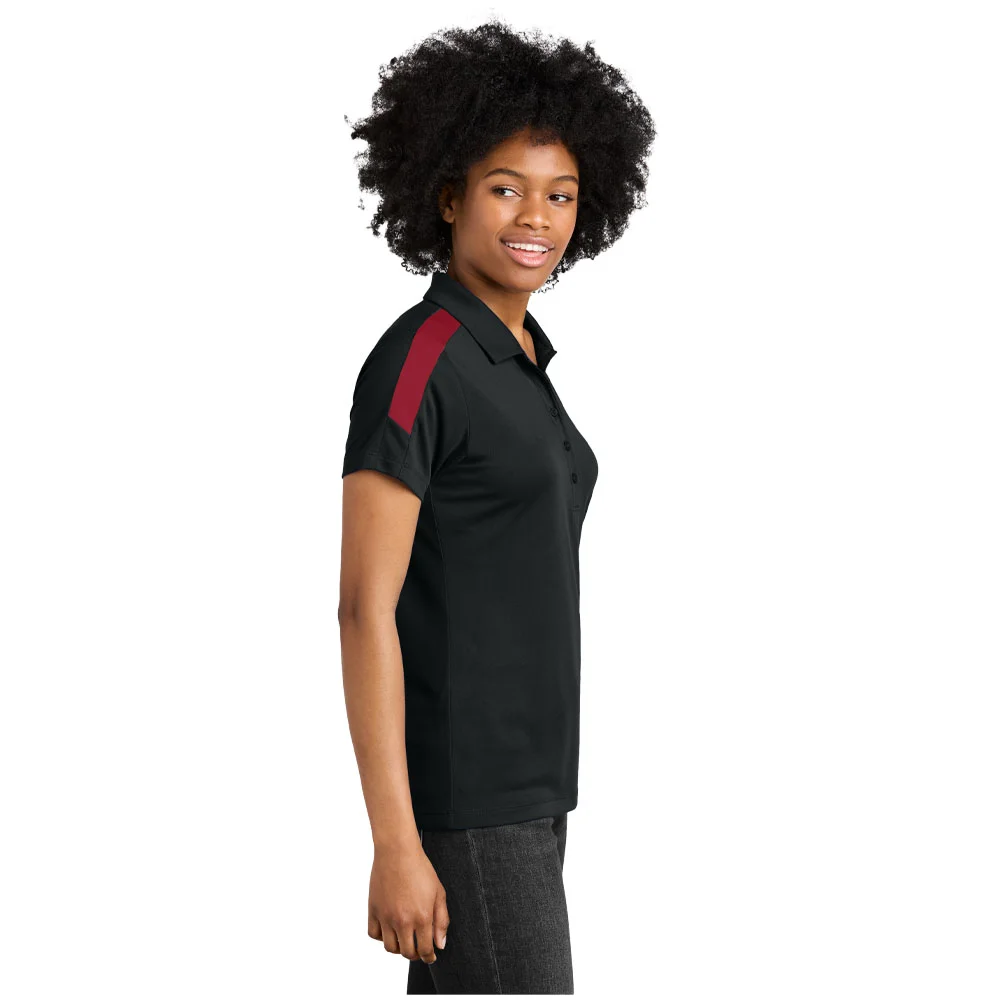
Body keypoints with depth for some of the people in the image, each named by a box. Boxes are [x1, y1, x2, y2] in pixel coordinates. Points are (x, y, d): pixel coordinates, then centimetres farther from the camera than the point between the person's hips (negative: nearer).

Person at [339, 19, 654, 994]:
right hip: (457, 788, -10)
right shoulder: (413, 364, -17)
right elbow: (366, 607, -20)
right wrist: (395, 846, -22)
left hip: (519, 780, 10)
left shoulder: (513, 364, 12)